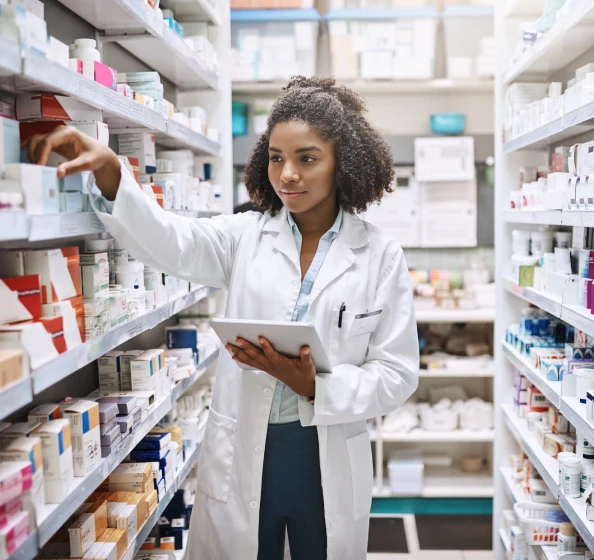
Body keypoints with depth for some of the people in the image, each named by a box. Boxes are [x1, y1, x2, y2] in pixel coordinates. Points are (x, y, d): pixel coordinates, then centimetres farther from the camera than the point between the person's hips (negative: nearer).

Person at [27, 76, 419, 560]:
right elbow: (169, 242, -17)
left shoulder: (381, 256, -3)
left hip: (329, 460, -1)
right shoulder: (246, 237, 1)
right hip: (240, 453, 1)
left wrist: (315, 385, -21)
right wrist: (108, 171, -33)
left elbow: (397, 374, -6)